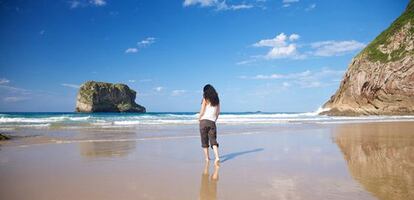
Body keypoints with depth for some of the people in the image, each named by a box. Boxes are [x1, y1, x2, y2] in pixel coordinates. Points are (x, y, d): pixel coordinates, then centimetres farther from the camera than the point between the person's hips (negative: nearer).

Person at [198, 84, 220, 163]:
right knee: (213, 140, 1)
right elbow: (218, 112, 12)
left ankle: (207, 158, 13)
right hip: (212, 122, 3)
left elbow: (202, 112, -8)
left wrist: (199, 118, 9)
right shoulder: (216, 100, 9)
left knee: (204, 141, 8)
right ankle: (217, 157, -16)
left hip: (204, 121, -3)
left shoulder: (205, 99, -5)